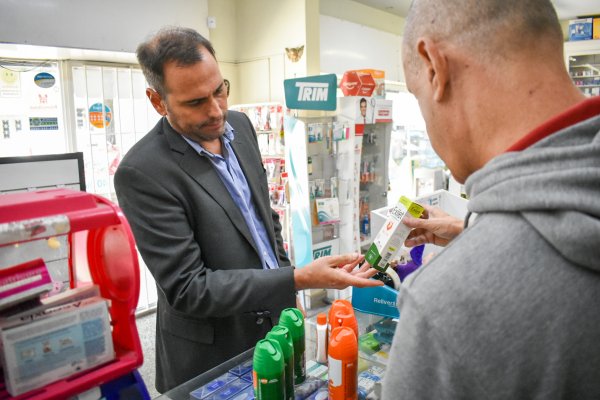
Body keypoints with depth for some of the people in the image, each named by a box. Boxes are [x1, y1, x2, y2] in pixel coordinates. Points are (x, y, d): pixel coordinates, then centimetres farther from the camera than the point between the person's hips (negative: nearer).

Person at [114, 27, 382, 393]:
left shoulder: (239, 125, -2)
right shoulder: (142, 172, -23)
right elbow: (188, 289, -23)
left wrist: (288, 293, 10)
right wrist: (297, 280, -29)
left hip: (274, 320, 6)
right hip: (211, 354, -6)